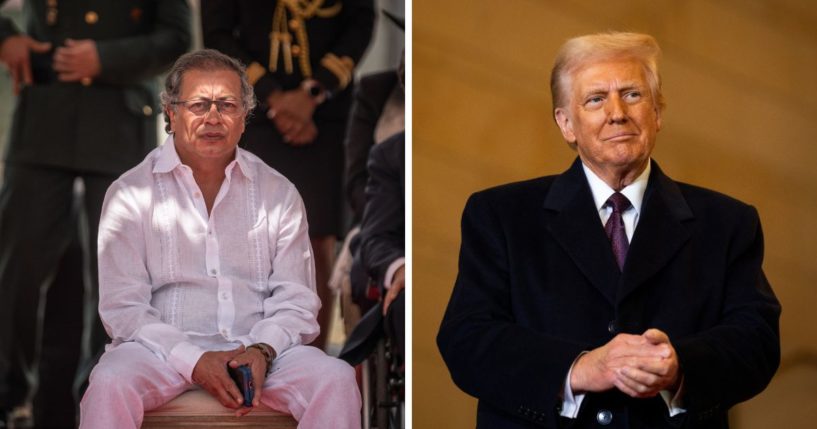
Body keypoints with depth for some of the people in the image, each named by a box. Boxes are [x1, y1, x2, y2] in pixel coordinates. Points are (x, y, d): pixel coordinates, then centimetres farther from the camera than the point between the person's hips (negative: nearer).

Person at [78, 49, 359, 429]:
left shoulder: (278, 193, 12)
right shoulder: (130, 194, 4)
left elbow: (296, 298, 8)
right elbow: (122, 306, -3)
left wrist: (262, 349, -14)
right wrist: (193, 361, -17)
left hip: (258, 346, 2)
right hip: (163, 349, -2)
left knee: (336, 380, -26)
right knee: (109, 385, -34)